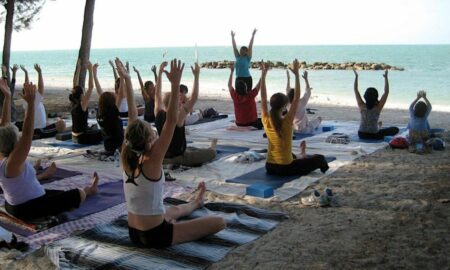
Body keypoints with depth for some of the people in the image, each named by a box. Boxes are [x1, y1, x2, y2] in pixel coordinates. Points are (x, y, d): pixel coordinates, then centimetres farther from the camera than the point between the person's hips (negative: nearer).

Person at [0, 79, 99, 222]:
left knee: (61, 193, 30)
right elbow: (27, 134, -39)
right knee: (79, 194, 9)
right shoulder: (12, 162, -30)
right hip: (28, 209, -9)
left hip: (13, 205, 9)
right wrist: (31, 102, -43)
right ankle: (90, 190, 40)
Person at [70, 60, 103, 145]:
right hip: (82, 138, -7)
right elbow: (90, 87, -24)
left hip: (74, 137, 7)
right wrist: (90, 70, -22)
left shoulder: (73, 103, -1)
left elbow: (75, 85, 5)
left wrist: (78, 69, 5)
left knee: (94, 128, 32)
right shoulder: (82, 105, -20)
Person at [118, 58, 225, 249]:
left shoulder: (127, 158, -5)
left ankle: (196, 202, 66)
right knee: (219, 222, -2)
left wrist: (127, 80, 1)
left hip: (134, 233, 8)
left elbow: (133, 116, -1)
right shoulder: (152, 162, -23)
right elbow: (171, 121, -29)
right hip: (155, 236, -8)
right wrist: (175, 84, -33)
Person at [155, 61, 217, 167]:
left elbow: (157, 93, 5)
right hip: (177, 157, -7)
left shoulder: (159, 114, -8)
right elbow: (194, 98, -26)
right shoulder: (178, 117, -25)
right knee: (211, 153, 12)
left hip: (163, 156, 7)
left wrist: (160, 72, 7)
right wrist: (196, 75, -22)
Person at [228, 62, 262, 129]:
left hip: (239, 124, 5)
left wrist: (232, 71, 13)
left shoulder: (235, 96, -13)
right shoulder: (250, 96, -23)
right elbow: (259, 84, -13)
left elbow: (229, 85, 6)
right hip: (252, 123, -5)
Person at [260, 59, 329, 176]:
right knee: (320, 159, 16)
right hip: (286, 169, -6)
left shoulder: (266, 121, -8)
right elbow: (296, 98, -16)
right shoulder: (286, 122, -19)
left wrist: (263, 74, -2)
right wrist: (296, 74, -14)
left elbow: (263, 98, -1)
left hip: (270, 167, 6)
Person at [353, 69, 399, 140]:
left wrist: (356, 76, -2)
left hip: (362, 135, 3)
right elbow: (386, 92, -15)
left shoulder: (361, 106, -13)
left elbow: (356, 90, -6)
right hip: (374, 136, -3)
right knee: (395, 129, 15)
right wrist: (386, 77, -13)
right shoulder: (378, 107, -18)